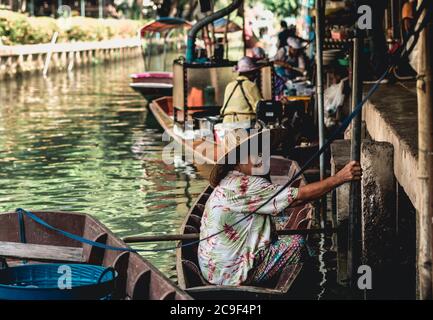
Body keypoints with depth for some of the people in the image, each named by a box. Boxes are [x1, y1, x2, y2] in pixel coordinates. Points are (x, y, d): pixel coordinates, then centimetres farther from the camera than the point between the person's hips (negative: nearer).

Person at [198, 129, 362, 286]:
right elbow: (298, 197, -22)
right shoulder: (244, 186, -21)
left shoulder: (230, 182, 12)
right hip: (231, 273, -10)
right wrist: (340, 177, -20)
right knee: (297, 243, -5)